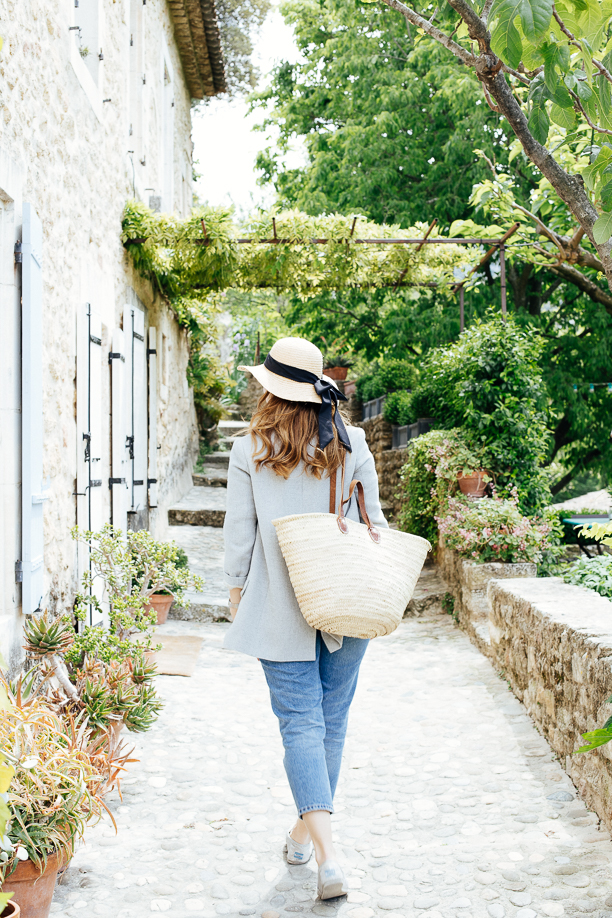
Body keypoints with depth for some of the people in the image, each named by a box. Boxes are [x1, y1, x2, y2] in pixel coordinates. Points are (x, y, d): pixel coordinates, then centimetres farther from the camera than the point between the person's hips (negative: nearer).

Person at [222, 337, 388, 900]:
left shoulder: (250, 450, -5)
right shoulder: (351, 445, -1)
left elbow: (239, 530, -2)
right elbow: (374, 523, 2)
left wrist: (237, 590, 10)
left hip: (281, 608, -2)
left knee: (301, 721, 0)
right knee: (332, 720, 15)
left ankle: (327, 853, -11)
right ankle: (307, 830, 30)